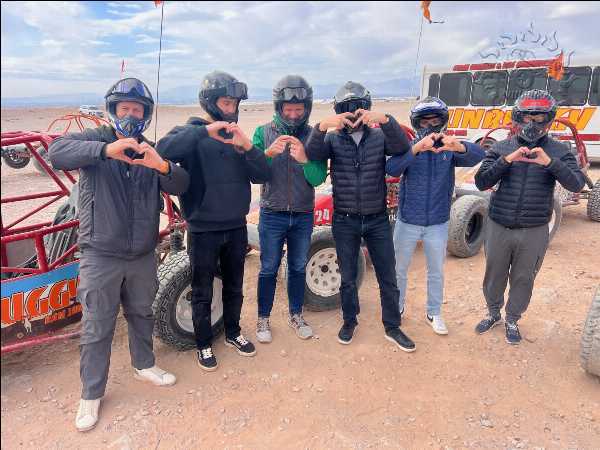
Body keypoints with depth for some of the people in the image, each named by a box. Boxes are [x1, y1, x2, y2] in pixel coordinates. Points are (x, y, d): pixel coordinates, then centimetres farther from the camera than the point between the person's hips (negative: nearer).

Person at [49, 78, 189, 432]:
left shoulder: (153, 151, 5)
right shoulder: (96, 139, -4)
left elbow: (180, 186, -8)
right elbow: (57, 151, -23)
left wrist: (163, 166, -30)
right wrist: (105, 150, -39)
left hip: (143, 256, 4)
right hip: (101, 256, -3)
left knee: (141, 315, 21)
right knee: (97, 329, 7)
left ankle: (144, 365, 43)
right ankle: (92, 394, 25)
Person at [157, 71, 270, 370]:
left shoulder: (237, 137, 7)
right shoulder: (190, 133, -6)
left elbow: (262, 176, -3)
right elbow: (164, 150, -28)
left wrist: (247, 148, -19)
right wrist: (205, 132, -33)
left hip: (237, 228, 4)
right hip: (203, 230, -4)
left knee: (234, 287, 19)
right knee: (203, 293, 11)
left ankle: (233, 333, 39)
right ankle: (204, 343, 30)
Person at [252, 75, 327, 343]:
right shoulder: (263, 133, -5)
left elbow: (318, 179, -12)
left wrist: (304, 159, -31)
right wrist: (268, 153, -31)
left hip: (303, 215, 2)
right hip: (272, 215, -1)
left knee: (298, 268, 16)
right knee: (268, 270, 10)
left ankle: (296, 314, 35)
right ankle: (263, 318, 28)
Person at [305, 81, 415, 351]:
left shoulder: (380, 136, -1)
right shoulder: (333, 139, -1)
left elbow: (402, 147, -20)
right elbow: (312, 154, -20)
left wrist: (385, 120, -37)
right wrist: (322, 126, -38)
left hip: (378, 220, 0)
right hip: (345, 222, 0)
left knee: (387, 277, 9)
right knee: (348, 278, 14)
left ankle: (392, 328, 26)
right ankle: (349, 322, 34)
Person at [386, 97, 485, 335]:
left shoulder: (450, 148, -5)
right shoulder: (408, 147, -8)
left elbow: (478, 155, -24)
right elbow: (392, 169, -28)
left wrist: (459, 146, -47)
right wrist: (416, 148, -45)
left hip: (438, 224, 1)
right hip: (407, 223, -1)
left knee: (436, 272, 17)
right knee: (399, 269, 15)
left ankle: (434, 313, 37)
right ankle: (397, 308, 38)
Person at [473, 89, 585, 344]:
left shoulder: (558, 151, -1)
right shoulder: (501, 148, -1)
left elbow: (576, 185, -13)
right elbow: (481, 183, -9)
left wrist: (550, 163, -28)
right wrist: (506, 160, -22)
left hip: (534, 232, 0)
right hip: (499, 228, 1)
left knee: (523, 280, 13)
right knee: (494, 275, 15)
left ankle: (512, 320, 35)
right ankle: (493, 313, 39)